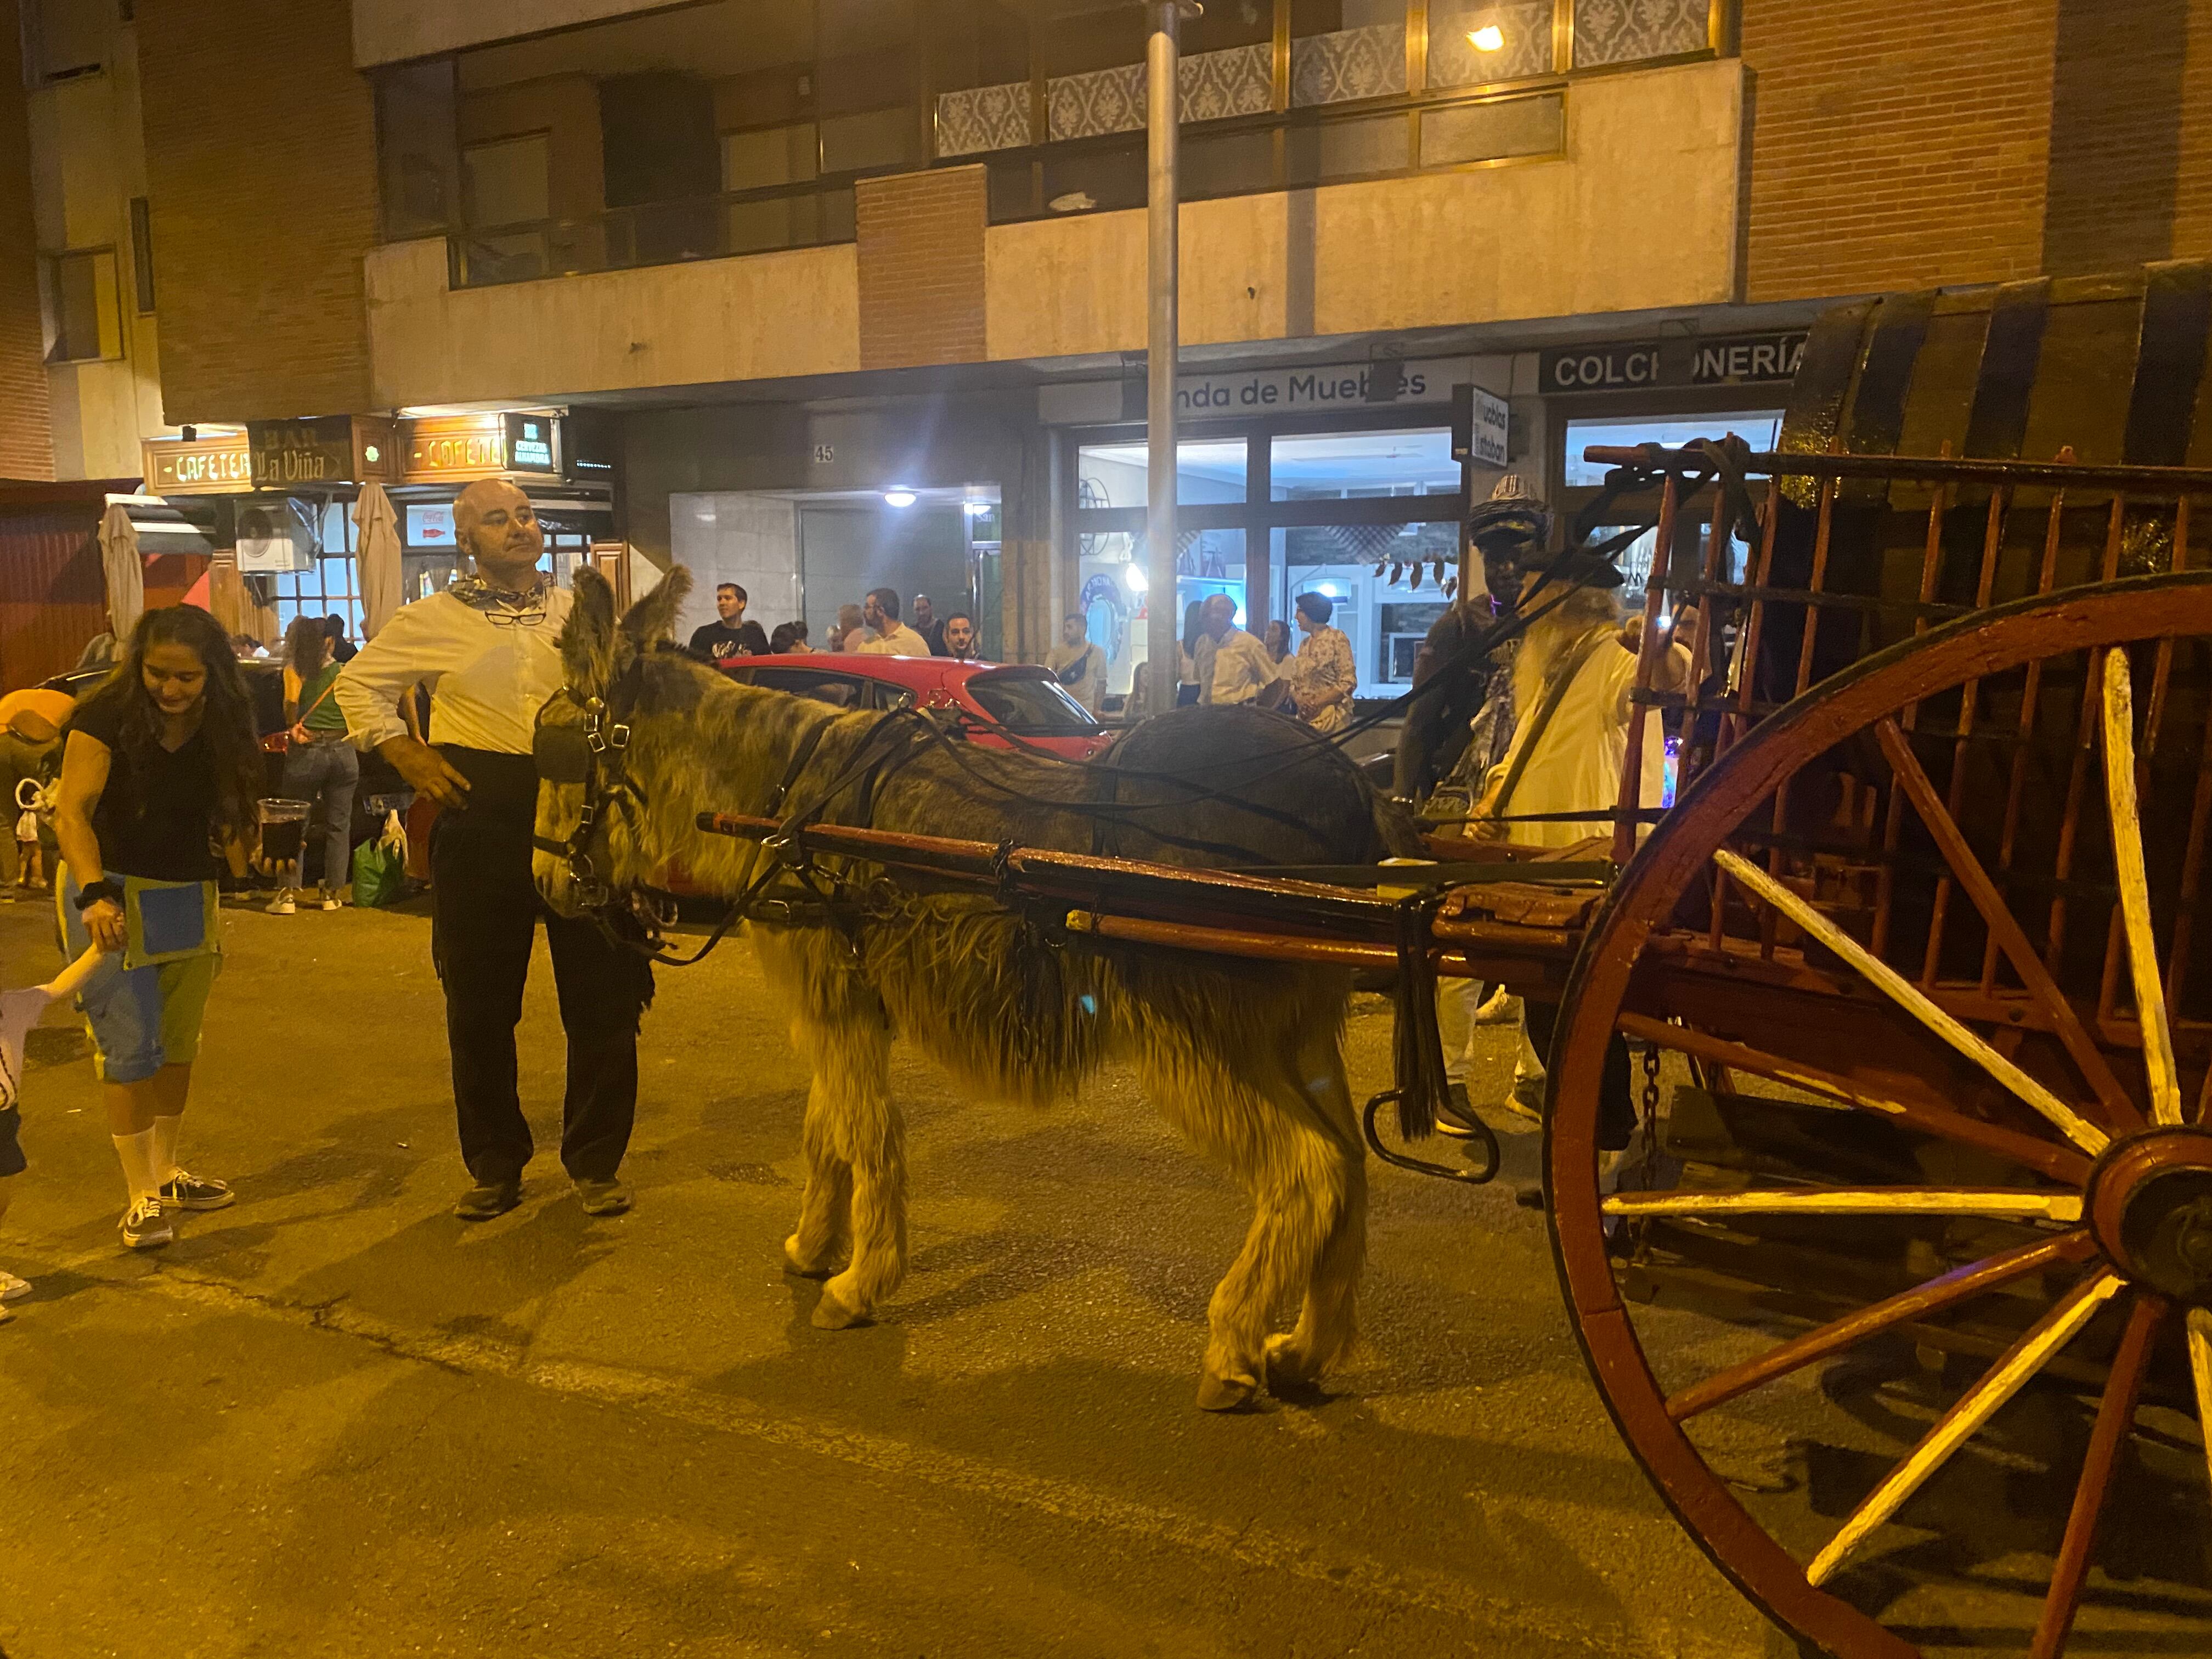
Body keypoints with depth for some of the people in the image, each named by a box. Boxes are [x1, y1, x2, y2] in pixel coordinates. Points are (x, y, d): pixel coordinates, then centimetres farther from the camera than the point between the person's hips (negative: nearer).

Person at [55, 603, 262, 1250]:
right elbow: (72, 813, -24)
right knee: (131, 1045, -6)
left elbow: (225, 814, 3)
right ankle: (142, 1195, 3)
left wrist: (243, 874, -9)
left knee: (179, 1043, 13)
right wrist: (96, 893, -37)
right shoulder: (106, 717, -16)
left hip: (189, 898, 5)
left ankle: (166, 1171, 28)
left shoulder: (220, 728, -1)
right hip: (113, 895, -5)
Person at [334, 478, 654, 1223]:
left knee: (603, 997, 3)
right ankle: (494, 1165, 24)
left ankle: (596, 1161, 19)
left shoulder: (581, 611, 10)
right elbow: (357, 683, 13)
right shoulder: (434, 619, 5)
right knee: (479, 1006, 7)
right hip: (481, 819, -1)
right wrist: (405, 754, 1)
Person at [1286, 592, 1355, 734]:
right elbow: (1295, 682, 18)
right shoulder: (1304, 644, 16)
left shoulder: (1336, 638, -3)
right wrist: (1301, 701, -5)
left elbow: (1348, 683, -9)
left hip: (1330, 716, -6)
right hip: (1305, 716, 6)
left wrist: (1316, 703, -17)